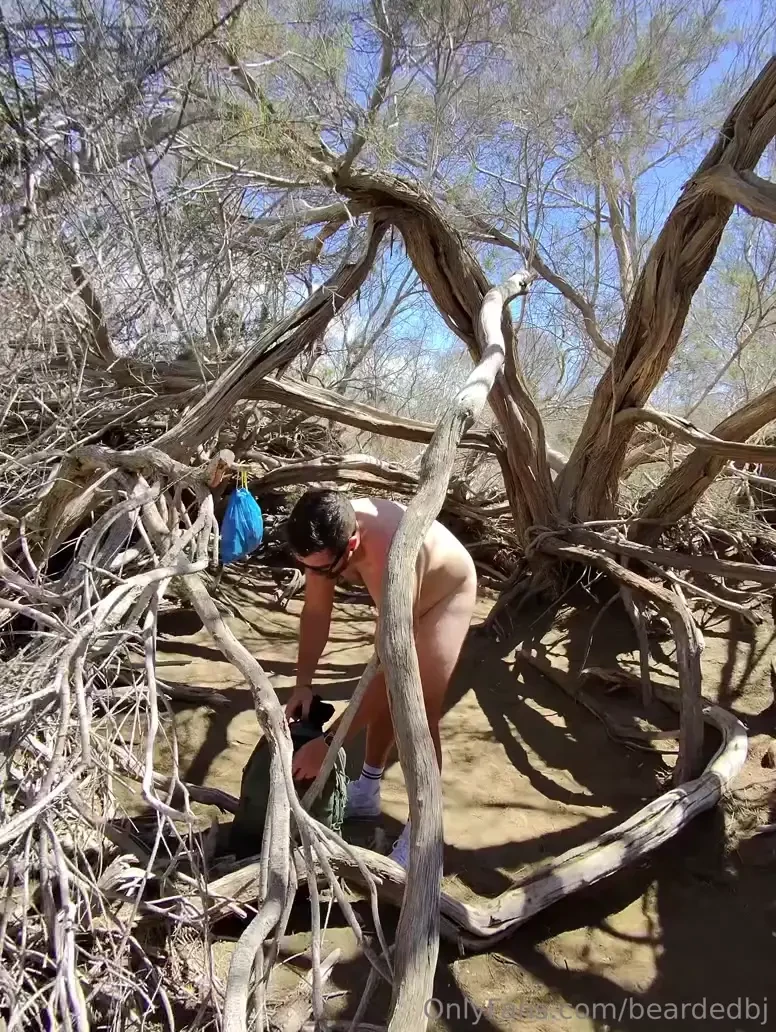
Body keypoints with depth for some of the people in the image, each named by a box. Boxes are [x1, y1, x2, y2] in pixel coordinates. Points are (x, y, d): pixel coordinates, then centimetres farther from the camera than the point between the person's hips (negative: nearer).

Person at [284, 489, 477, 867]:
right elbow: (316, 612, -12)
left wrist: (329, 743, -39)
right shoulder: (327, 536, -28)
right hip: (404, 595, 7)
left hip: (447, 591, -6)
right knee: (383, 696, 16)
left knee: (420, 715, -10)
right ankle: (366, 792, 35)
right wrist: (303, 684, -17)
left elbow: (391, 670, -41)